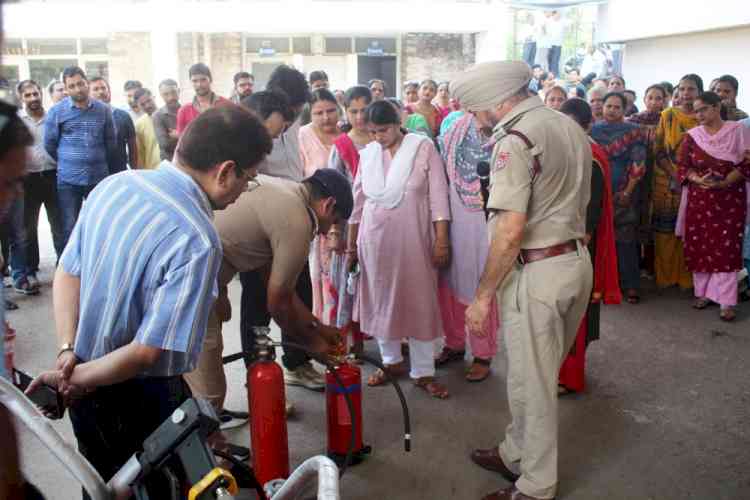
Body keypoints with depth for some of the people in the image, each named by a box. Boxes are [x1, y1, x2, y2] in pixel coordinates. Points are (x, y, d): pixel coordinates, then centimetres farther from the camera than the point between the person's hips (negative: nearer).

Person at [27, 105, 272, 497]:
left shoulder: (113, 185, -5)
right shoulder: (197, 241, -29)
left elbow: (67, 273, 2)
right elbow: (148, 351, -27)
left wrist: (67, 351, -4)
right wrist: (75, 379, -14)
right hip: (141, 401, -7)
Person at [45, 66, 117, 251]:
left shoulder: (104, 110, 2)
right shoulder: (56, 111, -3)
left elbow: (111, 142, 10)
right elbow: (49, 144, 4)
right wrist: (67, 163, 10)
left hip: (99, 177, 2)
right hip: (68, 180, -1)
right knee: (69, 228, 2)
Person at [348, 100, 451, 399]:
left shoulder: (423, 147, -5)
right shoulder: (367, 154, 5)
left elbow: (438, 196, -6)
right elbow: (358, 201, 10)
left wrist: (441, 240, -11)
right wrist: (351, 244, 12)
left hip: (414, 239, -3)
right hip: (374, 239, 3)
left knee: (420, 303, 2)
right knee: (381, 301, 10)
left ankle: (423, 372, 13)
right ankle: (392, 360, 28)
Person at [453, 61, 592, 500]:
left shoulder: (514, 140, -17)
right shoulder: (571, 127, 11)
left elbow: (511, 230, -23)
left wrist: (483, 295, -17)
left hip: (538, 271, -9)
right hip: (578, 260, 9)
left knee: (532, 383, 6)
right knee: (539, 374, 21)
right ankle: (515, 455, 38)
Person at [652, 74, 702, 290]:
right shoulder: (668, 115, 2)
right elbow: (658, 151, -1)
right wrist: (675, 176, -10)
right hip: (668, 182, -1)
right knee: (666, 230, 1)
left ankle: (686, 277, 15)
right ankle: (665, 275, 14)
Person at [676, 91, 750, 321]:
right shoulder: (692, 135, 7)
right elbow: (682, 165, 2)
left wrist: (724, 182, -19)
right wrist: (698, 180, -18)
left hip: (730, 198, -2)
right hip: (699, 198, 3)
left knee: (727, 248, -5)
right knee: (700, 246, 2)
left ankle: (726, 301, -2)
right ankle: (703, 292, 16)